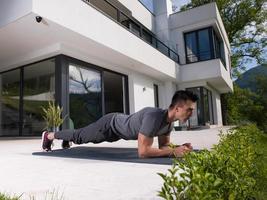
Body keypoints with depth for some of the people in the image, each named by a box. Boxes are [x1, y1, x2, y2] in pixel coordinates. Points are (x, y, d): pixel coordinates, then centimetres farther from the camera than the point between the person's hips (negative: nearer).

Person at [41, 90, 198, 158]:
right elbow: (142, 151, -44)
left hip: (118, 129, 7)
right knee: (80, 136, 17)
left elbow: (164, 145, -3)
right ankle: (49, 135, 44)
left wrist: (179, 148, -23)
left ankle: (66, 140, 60)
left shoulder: (170, 122, -13)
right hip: (110, 125, -7)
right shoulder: (153, 116, -43)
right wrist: (174, 151, -39)